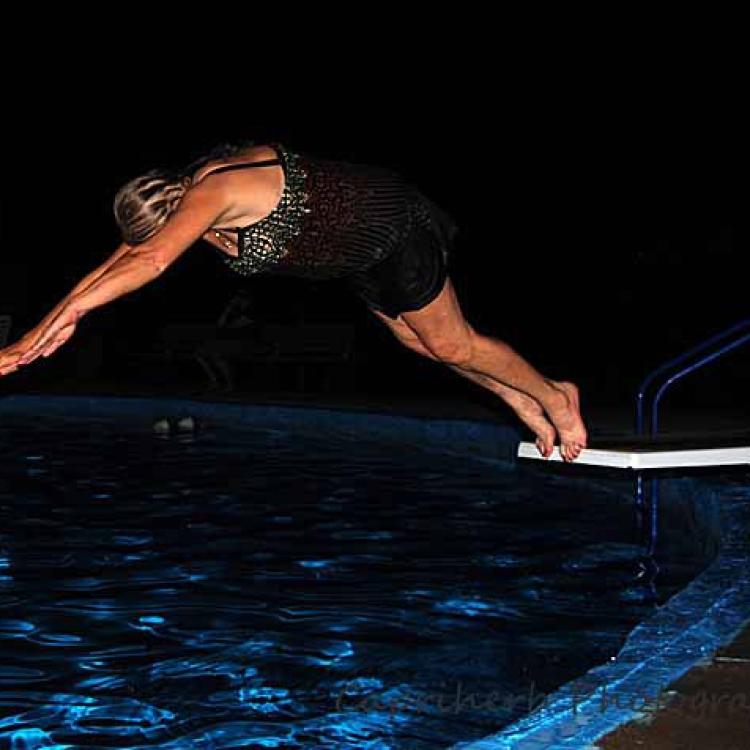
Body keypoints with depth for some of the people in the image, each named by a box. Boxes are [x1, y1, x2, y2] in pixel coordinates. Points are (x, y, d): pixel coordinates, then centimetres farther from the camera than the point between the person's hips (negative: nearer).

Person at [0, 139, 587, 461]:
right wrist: (47, 326, -9)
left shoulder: (211, 192, -34)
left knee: (452, 346, 5)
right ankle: (527, 408, 35)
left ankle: (554, 396, 28)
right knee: (417, 341, 19)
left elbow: (149, 261, -49)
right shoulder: (198, 189, -7)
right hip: (360, 252, 9)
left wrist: (63, 317, -51)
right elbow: (121, 259, -4)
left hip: (394, 226, -9)